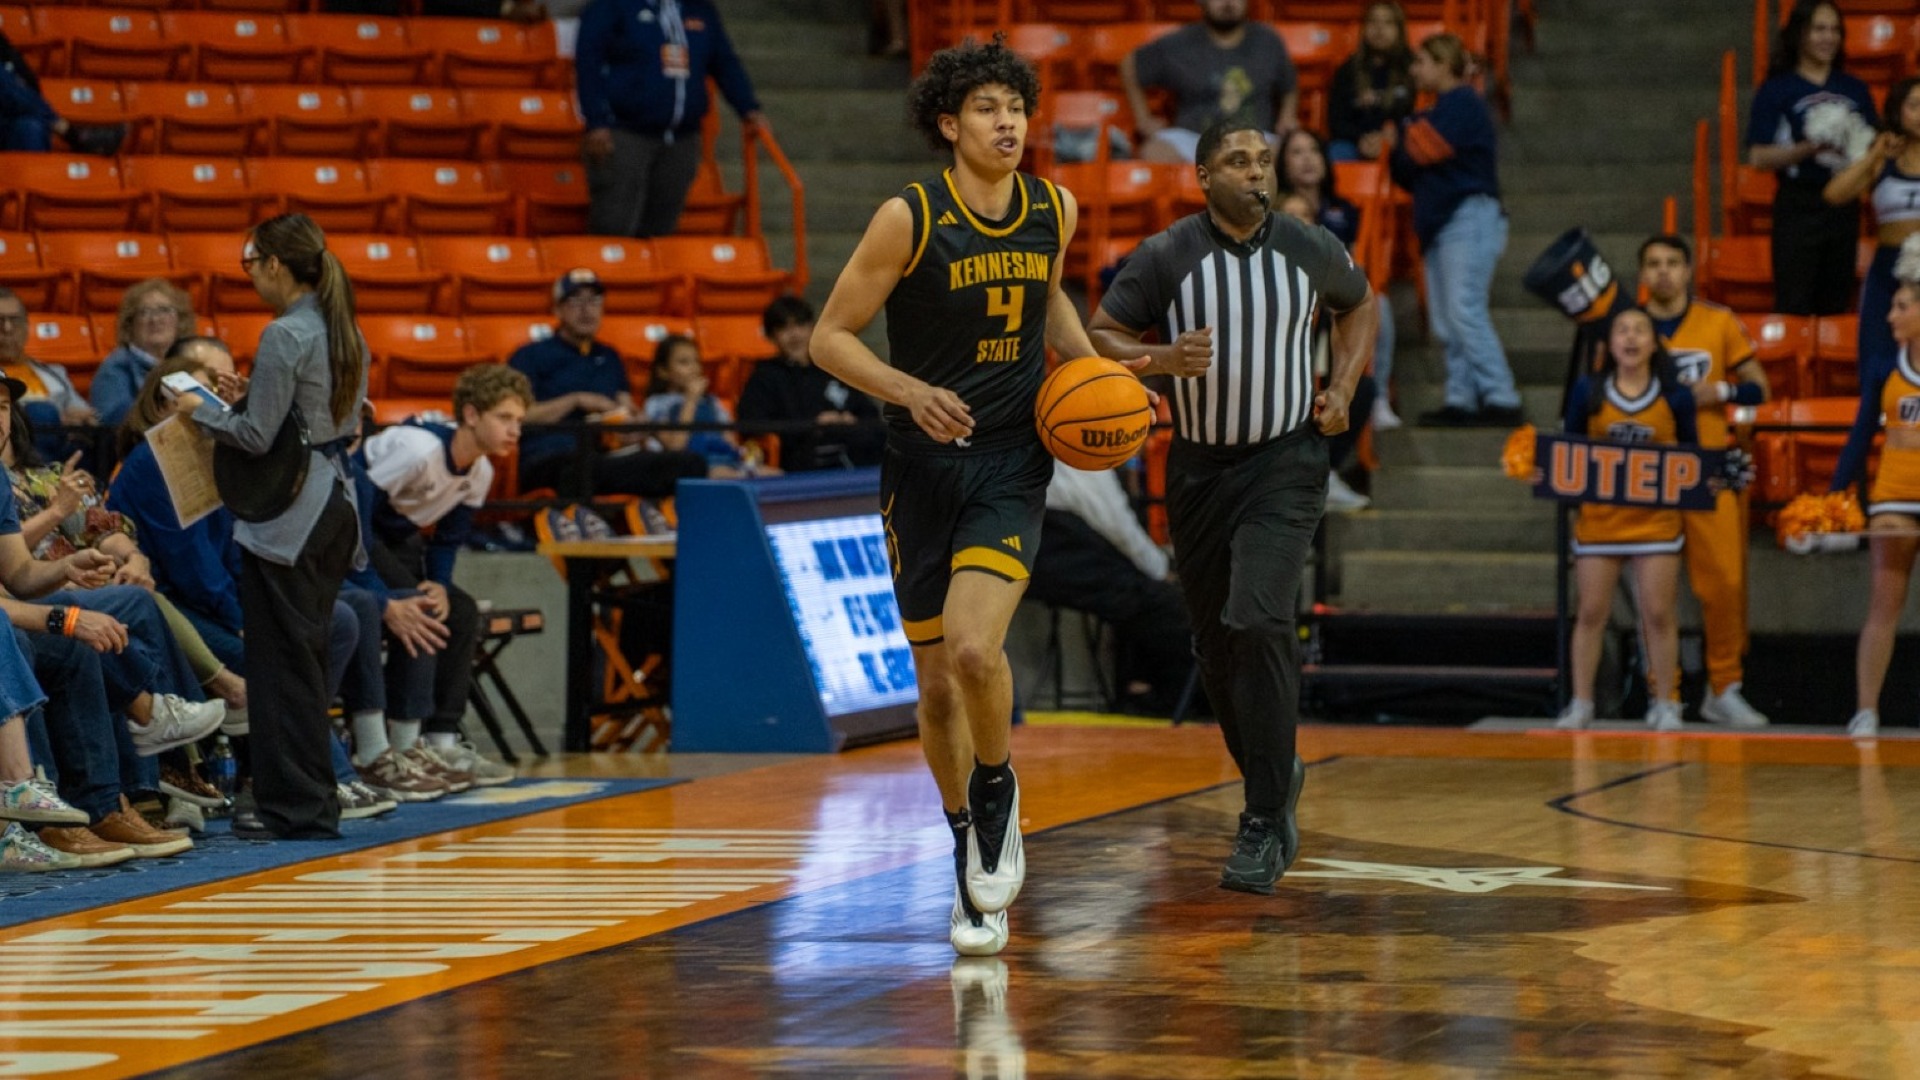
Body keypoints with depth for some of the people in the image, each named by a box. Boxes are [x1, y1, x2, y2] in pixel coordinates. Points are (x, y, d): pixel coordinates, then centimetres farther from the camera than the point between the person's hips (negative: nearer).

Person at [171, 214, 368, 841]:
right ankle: (315, 799, 17)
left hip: (288, 515, -9)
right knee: (307, 658, 14)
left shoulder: (284, 336, -15)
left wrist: (202, 411, 0)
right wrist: (247, 399, 18)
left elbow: (257, 437, -18)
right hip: (336, 500, 9)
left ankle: (297, 807, -1)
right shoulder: (344, 332, 11)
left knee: (282, 661, -2)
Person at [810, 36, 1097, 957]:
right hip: (922, 467, -1)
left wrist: (1089, 367, 7)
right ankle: (973, 871, 26)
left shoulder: (1054, 210, 0)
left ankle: (997, 792, 7)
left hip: (1012, 465, 1)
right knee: (937, 683, 6)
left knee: (975, 648, -23)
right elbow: (830, 337, -9)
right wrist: (912, 391, -23)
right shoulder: (909, 219, -12)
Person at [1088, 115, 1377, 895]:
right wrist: (1162, 359, -21)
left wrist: (1343, 388, 4)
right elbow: (1098, 337, -2)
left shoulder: (1309, 249, -3)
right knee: (1216, 645, 9)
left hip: (1286, 460, -2)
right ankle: (1275, 776, 36)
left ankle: (1266, 824, -14)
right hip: (1200, 466, 2)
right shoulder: (1166, 257, -7)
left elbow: (1360, 305, 17)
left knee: (1259, 624, -19)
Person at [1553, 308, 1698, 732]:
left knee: (1658, 614, -1)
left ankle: (1665, 704, 10)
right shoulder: (1588, 393, 1)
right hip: (1598, 517, 1)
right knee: (1591, 613, 4)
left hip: (1657, 519, -1)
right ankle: (1580, 703, 12)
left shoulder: (1675, 398, 1)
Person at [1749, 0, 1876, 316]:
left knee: (1836, 303, 8)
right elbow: (1758, 157, -9)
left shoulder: (1855, 91, 12)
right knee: (1794, 305, -7)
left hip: (1844, 207, 4)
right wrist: (1811, 148, -20)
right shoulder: (1776, 91, -1)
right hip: (1799, 205, -4)